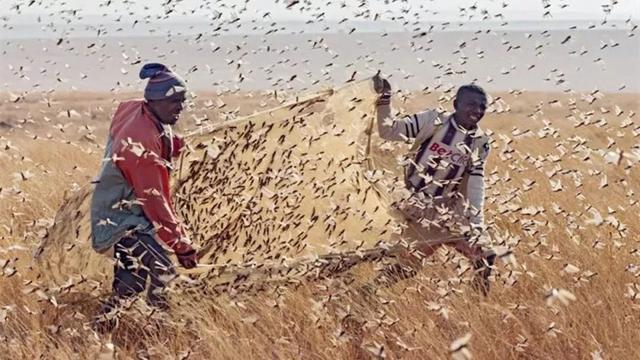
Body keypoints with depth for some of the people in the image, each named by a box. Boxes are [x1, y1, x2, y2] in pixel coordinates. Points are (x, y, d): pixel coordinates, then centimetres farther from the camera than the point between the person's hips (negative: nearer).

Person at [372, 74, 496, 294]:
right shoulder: (433, 121, -5)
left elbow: (475, 187, 0)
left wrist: (477, 224, -9)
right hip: (413, 201, -3)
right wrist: (383, 99, -21)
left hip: (445, 207, 3)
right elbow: (388, 131, -8)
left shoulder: (480, 143, 4)